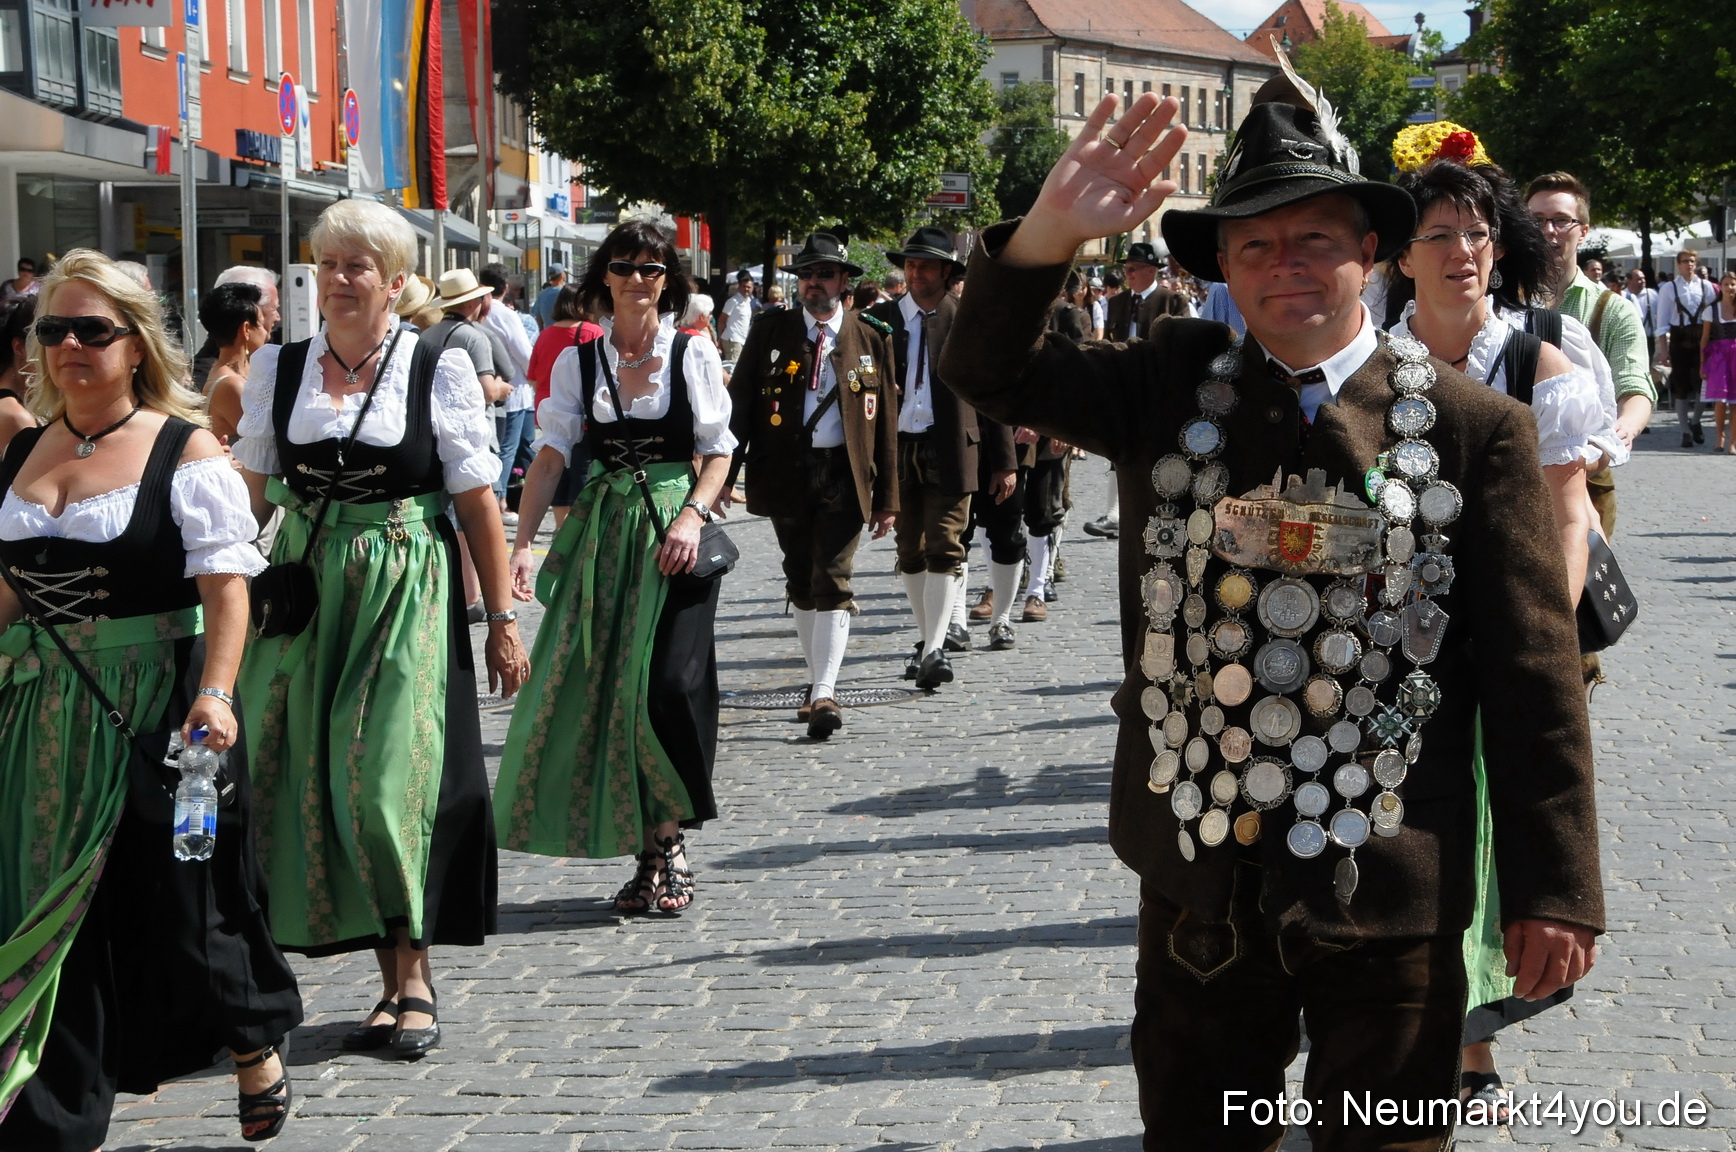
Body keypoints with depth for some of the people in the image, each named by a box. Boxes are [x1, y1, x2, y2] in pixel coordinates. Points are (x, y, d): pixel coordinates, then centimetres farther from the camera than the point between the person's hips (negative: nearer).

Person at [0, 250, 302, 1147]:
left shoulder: (186, 452, -7)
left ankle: (255, 1045, 31)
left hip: (155, 706, -5)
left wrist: (215, 692, -27)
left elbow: (225, 587, -15)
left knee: (172, 895, 4)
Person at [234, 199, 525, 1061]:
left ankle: (413, 973, 4)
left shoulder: (439, 370, -2)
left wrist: (502, 619, -3)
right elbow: (250, 495, 11)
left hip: (409, 593, -4)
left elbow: (478, 504, -1)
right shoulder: (277, 369, 8)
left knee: (389, 772, -10)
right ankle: (394, 978, 13)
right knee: (316, 776, 3)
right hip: (306, 592, 4)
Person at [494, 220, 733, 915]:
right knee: (596, 687, 1)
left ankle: (666, 842, 4)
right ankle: (651, 852, 13)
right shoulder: (578, 361, 7)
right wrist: (522, 542, -9)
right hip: (600, 532, 3)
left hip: (673, 532, -2)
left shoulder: (694, 355, 3)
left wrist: (692, 516, -13)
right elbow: (551, 454, 1)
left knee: (665, 686, -12)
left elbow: (718, 450, 3)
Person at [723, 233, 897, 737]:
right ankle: (817, 681, 25)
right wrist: (723, 475, -8)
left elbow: (886, 420, 4)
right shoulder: (769, 334, 5)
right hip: (786, 474, 2)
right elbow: (739, 407, 3)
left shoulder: (871, 339, 4)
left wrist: (887, 496, 0)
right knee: (800, 584, 12)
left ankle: (824, 695, -12)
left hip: (844, 476, -2)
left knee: (832, 585, -10)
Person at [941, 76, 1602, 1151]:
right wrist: (1048, 235, -23)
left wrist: (1556, 888, -6)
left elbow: (1535, 672, -6)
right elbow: (993, 373, -4)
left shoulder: (1474, 427, -6)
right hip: (1199, 875, 3)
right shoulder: (1176, 385, 2)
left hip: (1390, 898, -2)